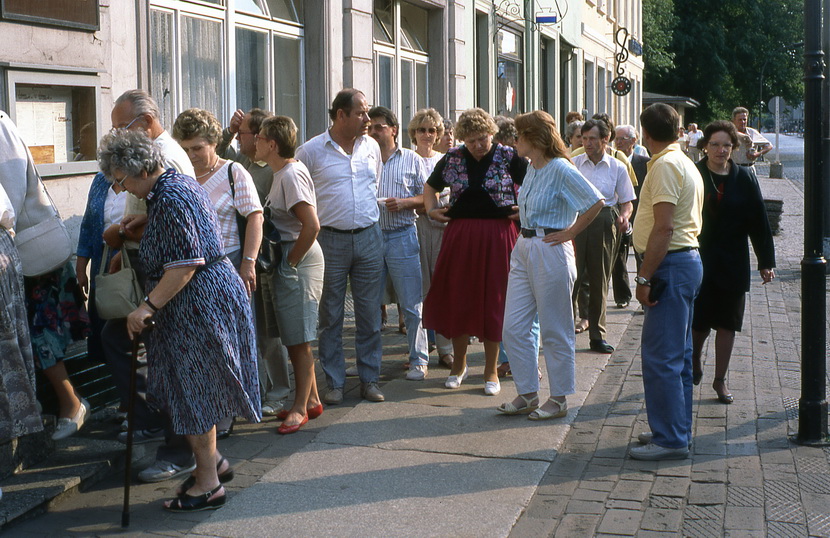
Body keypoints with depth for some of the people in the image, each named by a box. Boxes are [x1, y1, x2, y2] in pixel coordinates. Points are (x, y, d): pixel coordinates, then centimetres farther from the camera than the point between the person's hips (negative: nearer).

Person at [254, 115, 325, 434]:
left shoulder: (291, 175, -17)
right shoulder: (283, 172, 13)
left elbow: (312, 225, -24)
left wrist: (291, 262, -17)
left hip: (298, 260, -10)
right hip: (287, 259, 10)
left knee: (299, 339, -2)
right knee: (296, 338, 14)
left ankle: (301, 407, 7)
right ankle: (311, 400, 24)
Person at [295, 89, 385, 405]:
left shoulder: (371, 147, 8)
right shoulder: (311, 151, -5)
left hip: (368, 238, 3)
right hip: (330, 240, -3)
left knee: (370, 313, 7)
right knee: (330, 316, 4)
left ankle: (369, 380, 17)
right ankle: (334, 383, 13)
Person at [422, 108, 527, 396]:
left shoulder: (508, 157, -2)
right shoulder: (452, 159, 6)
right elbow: (430, 186, 21)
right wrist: (431, 209, 6)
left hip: (497, 235, -2)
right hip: (460, 234, 2)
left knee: (493, 300, 3)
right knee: (457, 299, 5)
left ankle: (491, 371, 15)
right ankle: (459, 365, 23)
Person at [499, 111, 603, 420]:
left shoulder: (560, 169, -14)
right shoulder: (532, 169, 11)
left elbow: (595, 202, -21)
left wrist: (571, 232, -13)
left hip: (551, 254, -9)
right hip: (523, 251, 9)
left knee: (555, 331, 2)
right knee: (514, 328, 7)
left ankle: (559, 399, 14)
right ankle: (527, 394, 18)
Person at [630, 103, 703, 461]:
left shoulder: (665, 166, -14)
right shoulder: (685, 164, 17)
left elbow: (664, 228, -22)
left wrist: (644, 277, -21)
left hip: (671, 265, -11)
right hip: (688, 260, 11)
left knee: (661, 355, -8)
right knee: (677, 354, 15)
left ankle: (670, 439, -4)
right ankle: (677, 430, 23)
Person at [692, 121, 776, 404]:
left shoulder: (744, 178, 1)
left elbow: (759, 222, 3)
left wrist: (766, 261, 2)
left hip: (733, 263, 2)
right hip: (698, 261, -2)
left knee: (727, 322, 8)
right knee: (698, 321, 4)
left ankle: (720, 379, 20)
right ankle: (694, 365, 31)